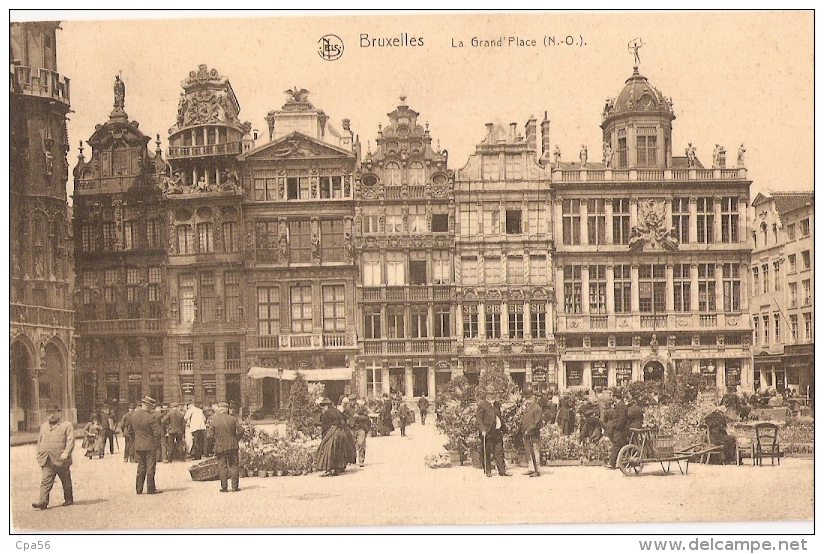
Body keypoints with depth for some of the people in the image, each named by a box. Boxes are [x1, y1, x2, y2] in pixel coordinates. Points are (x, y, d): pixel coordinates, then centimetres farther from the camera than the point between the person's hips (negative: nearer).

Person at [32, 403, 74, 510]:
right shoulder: (43, 426, 18)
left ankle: (68, 499, 22)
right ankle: (43, 501, -15)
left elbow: (70, 441, -8)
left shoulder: (67, 425, 1)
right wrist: (39, 455, 13)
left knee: (66, 481, 8)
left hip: (61, 460, -3)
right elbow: (39, 442, 22)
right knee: (45, 481, -9)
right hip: (46, 461, 3)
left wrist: (66, 453, -21)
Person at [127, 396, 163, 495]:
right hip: (150, 446, -6)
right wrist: (156, 442, 1)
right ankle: (151, 489, 4)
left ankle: (139, 489, 15)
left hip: (138, 446, 6)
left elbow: (130, 431, 13)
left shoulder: (133, 416, 2)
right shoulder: (151, 418, -18)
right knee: (150, 467, 1)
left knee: (141, 467, 14)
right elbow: (157, 432, -16)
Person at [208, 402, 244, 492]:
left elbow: (209, 435, -7)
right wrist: (237, 439, 9)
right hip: (232, 446, 1)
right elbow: (240, 430, -5)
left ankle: (224, 487, 4)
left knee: (222, 466, 5)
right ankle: (235, 486, 6)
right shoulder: (233, 419, -2)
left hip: (220, 447, -1)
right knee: (233, 465, 8)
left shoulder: (214, 420, -7)